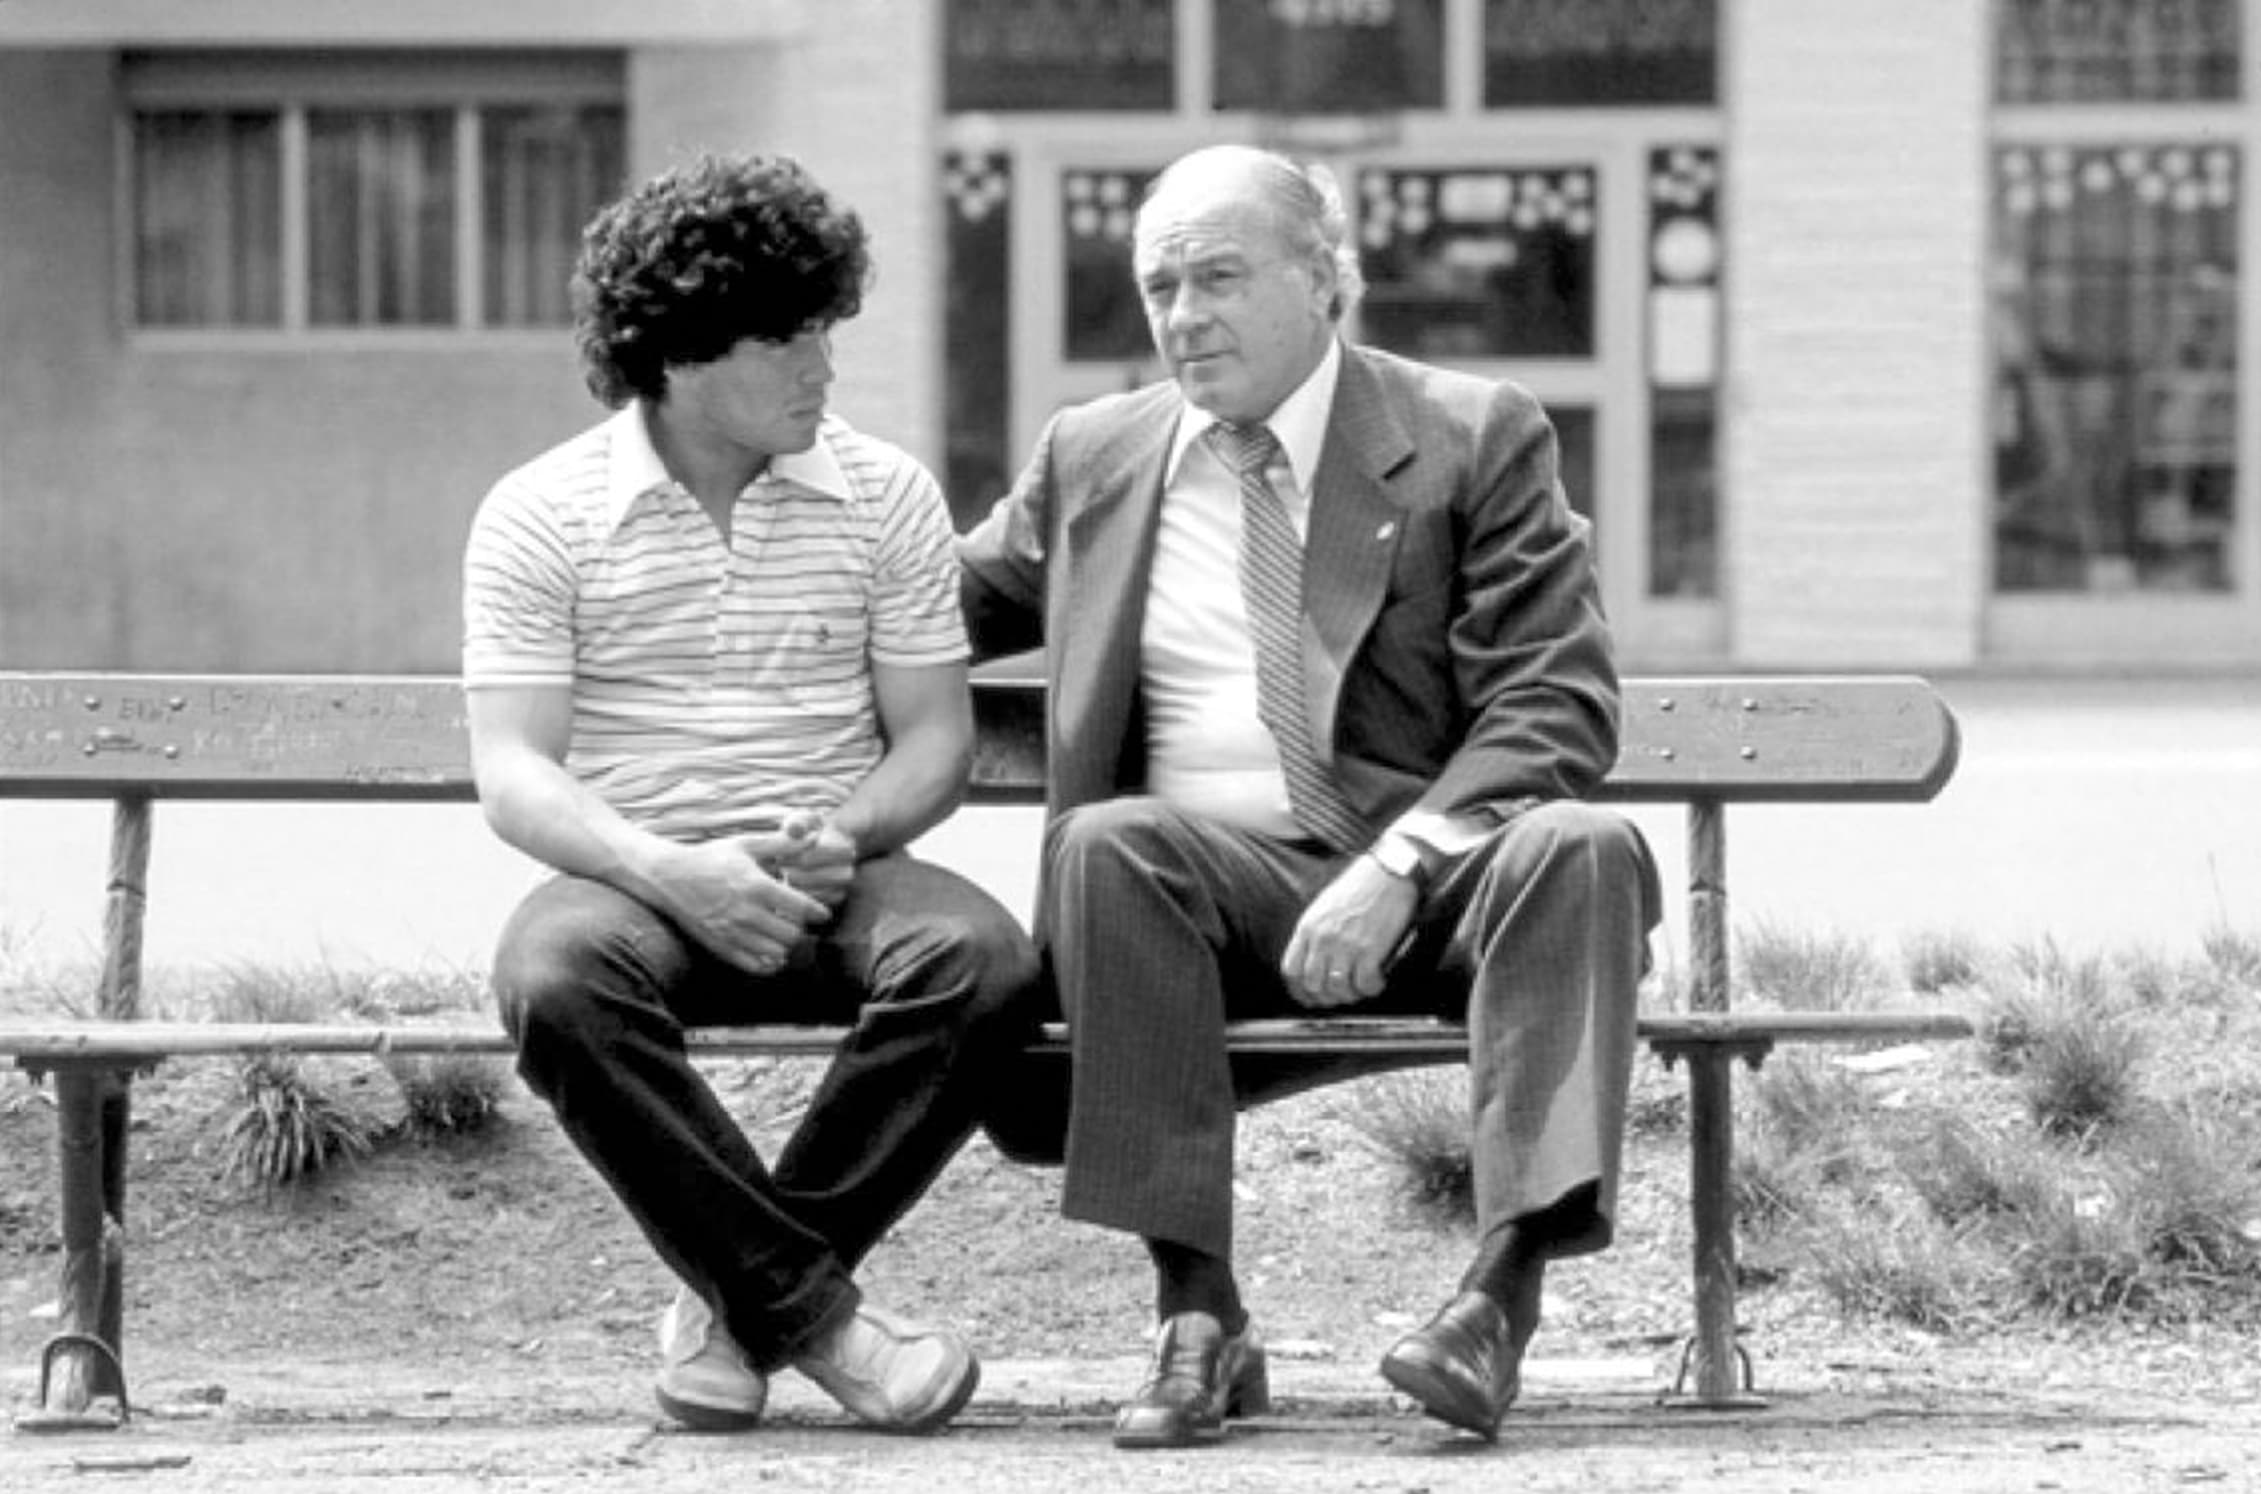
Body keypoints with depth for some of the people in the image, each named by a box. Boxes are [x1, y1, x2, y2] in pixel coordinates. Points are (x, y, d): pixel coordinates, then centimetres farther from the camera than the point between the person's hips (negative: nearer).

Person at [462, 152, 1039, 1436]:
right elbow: (514, 774, -5)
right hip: (636, 881, -2)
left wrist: (843, 834, -16)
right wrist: (670, 871, -23)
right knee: (558, 981, -37)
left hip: (836, 881, 2)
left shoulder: (885, 496, 9)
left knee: (984, 958, -31)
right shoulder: (540, 515, 2)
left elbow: (936, 737, 7)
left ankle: (742, 1293, -18)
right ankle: (812, 1311, -28)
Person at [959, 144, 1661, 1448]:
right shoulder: (1091, 459, 16)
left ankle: (1505, 1290, -42)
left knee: (1583, 850, -34)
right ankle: (1200, 1315, -34)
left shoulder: (1474, 438, 4)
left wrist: (1393, 869, -20)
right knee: (1105, 843, -32)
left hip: (1434, 877, -2)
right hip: (1216, 882, 2)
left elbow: (1558, 707, -5)